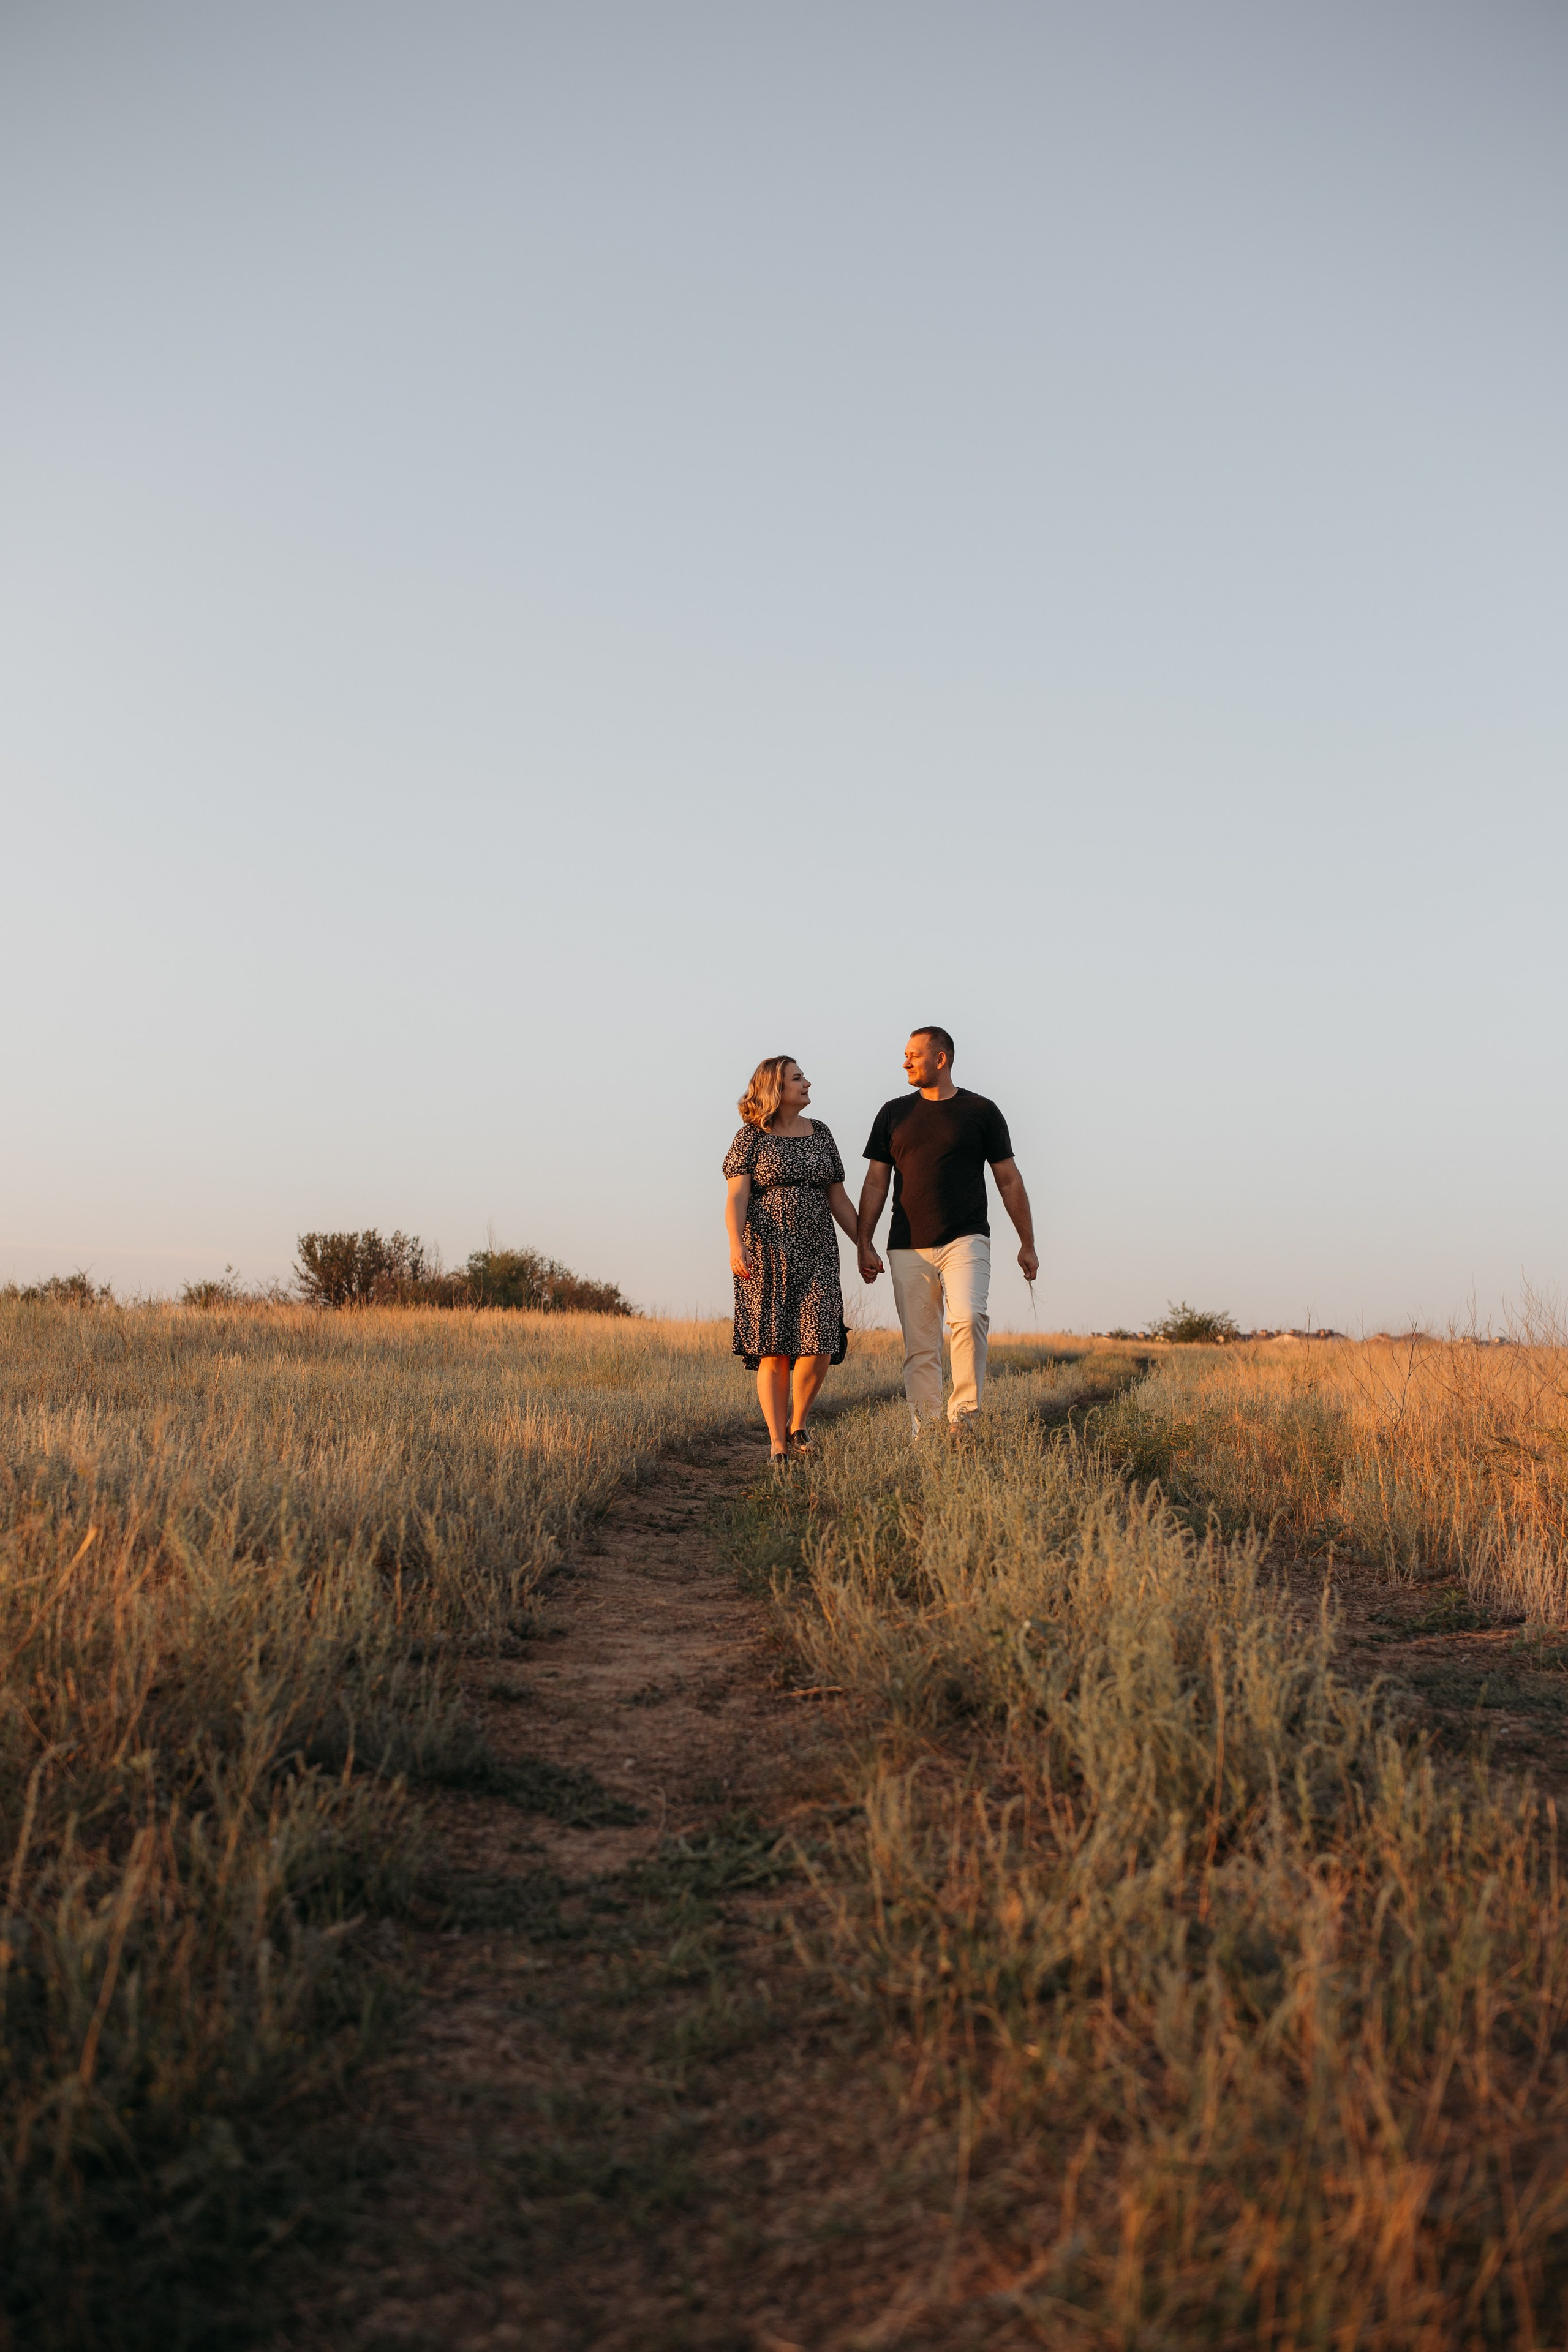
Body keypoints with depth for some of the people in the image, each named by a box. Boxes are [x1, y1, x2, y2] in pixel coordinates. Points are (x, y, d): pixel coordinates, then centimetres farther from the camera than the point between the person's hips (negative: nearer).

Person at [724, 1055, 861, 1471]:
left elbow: (838, 1199, 17)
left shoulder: (820, 1134, 15)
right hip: (766, 1254, -3)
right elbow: (737, 1196, -7)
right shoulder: (751, 1137, 2)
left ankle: (797, 1426, 16)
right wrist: (736, 1244, -23)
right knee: (774, 1351, -3)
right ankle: (777, 1443, 6)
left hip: (817, 1253, 3)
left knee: (819, 1348, -8)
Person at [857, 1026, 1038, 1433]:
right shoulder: (893, 1113, 11)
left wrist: (1027, 1244, 7)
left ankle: (963, 1417, -15)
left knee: (969, 1318, -24)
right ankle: (927, 1432, 7)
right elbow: (875, 1184, 12)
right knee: (920, 1346, 1)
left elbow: (1009, 1181, 9)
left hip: (966, 1240, -2)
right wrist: (864, 1244, 4)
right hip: (908, 1248, 2)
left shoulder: (981, 1111, 5)